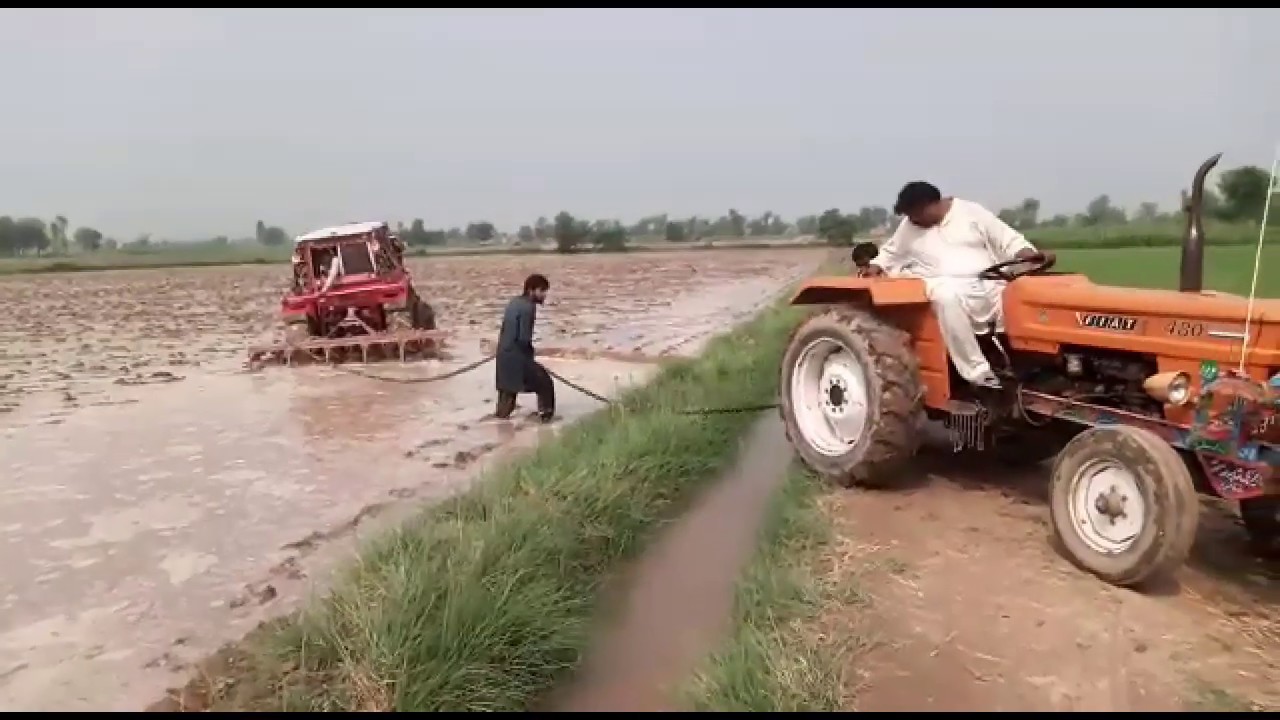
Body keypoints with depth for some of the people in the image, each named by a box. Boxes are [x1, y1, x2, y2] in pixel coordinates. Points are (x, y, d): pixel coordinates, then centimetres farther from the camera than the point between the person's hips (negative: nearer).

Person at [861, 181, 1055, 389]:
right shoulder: (908, 227, 13)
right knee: (947, 298, -38)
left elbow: (1009, 240, 5)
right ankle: (980, 374, -37)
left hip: (990, 284, 1)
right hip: (945, 285, -1)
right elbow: (890, 253, 26)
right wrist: (874, 267, 6)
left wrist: (1032, 255, -12)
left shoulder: (971, 212, 7)